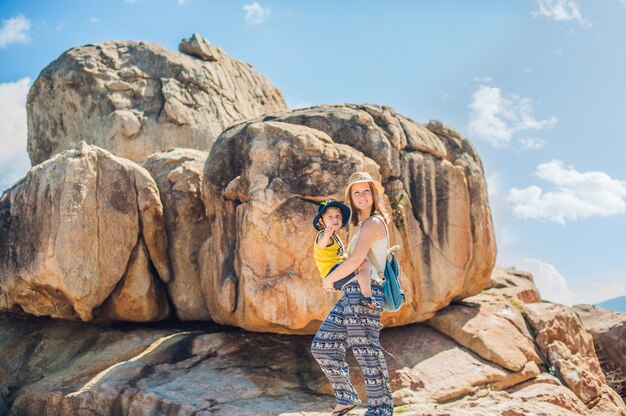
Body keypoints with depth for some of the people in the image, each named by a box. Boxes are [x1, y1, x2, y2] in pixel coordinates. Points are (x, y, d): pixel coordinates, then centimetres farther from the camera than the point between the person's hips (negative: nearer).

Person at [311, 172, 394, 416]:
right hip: (351, 293, 10)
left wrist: (329, 279, -5)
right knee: (322, 346, 9)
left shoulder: (373, 223, -9)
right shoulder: (362, 225, 22)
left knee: (366, 354, -6)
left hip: (365, 292, -10)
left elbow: (355, 261, -18)